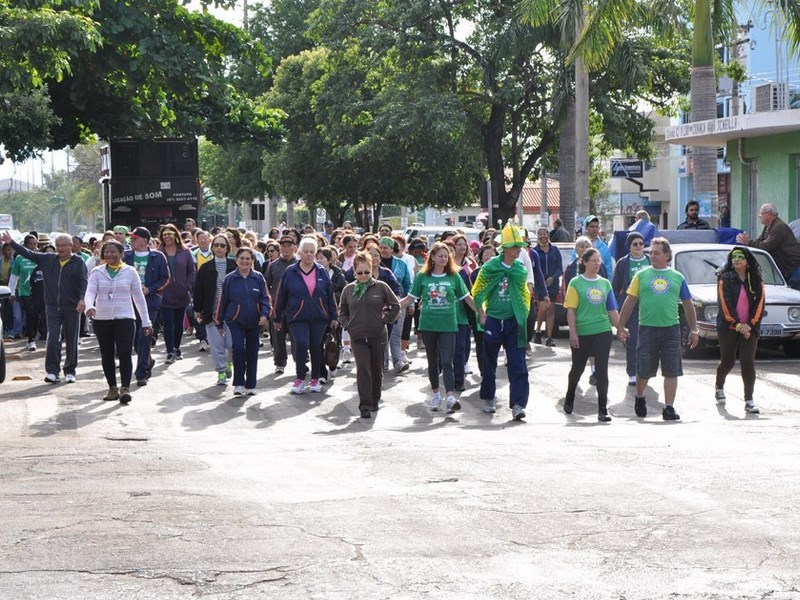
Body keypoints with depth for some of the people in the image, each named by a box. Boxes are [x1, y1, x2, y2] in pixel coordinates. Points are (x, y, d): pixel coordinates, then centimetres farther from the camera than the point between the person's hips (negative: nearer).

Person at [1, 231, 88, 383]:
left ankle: (70, 372, 18)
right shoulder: (47, 259, 8)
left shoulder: (78, 262, -4)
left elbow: (85, 282, -12)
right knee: (52, 339, -8)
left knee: (72, 341, 6)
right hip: (53, 307, 2)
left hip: (72, 308, -2)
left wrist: (82, 299, -27)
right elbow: (28, 253, 9)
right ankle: (52, 371, -6)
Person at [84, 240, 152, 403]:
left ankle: (125, 388, -17)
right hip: (102, 319, 2)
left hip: (124, 318, -2)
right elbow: (90, 291, -8)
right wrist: (89, 306, -31)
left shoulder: (130, 272, 3)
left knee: (124, 353, -14)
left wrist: (146, 321, 6)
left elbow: (139, 297, 7)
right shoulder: (97, 272, 5)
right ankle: (112, 388, 17)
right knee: (107, 355, 8)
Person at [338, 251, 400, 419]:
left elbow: (396, 305, 5)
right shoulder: (348, 289, 4)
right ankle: (365, 405, -12)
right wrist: (349, 325, 2)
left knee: (377, 370, 10)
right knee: (363, 369, -11)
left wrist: (384, 320, -2)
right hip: (358, 337, 0)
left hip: (378, 336, 0)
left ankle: (375, 400, 29)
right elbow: (342, 311, 16)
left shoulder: (381, 287, -2)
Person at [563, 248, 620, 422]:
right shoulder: (576, 283, -3)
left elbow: (612, 310, 12)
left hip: (603, 332, 2)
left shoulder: (605, 283, 8)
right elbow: (571, 310, -6)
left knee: (602, 370, -3)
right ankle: (569, 399, 39)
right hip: (581, 333, -2)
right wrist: (572, 332, -12)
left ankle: (603, 409, -1)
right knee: (578, 368, 13)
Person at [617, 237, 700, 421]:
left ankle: (669, 407, 1)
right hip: (647, 328, -1)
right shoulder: (641, 276, 5)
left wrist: (694, 329, 11)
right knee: (644, 370, 6)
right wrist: (621, 326, 3)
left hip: (671, 328, 1)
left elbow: (687, 304, 14)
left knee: (671, 371, -3)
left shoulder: (677, 277, 8)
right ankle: (639, 398, 32)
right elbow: (630, 302, 7)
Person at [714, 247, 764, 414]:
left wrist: (750, 325, -9)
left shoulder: (756, 281, 6)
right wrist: (738, 325, -13)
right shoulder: (725, 279, -2)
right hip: (728, 328, -2)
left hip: (749, 328, 2)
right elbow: (724, 304, -8)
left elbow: (760, 304, 2)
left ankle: (749, 400, -4)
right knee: (728, 362, 3)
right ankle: (719, 386, 35)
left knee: (748, 363, -6)